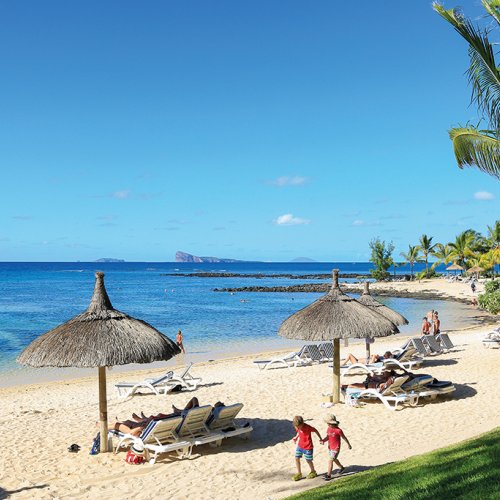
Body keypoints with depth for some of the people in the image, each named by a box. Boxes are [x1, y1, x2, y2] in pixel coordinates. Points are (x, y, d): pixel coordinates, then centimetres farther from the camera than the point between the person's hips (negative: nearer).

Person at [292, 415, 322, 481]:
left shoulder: (307, 427, -26)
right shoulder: (297, 427, -8)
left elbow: (315, 431, -13)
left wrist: (320, 439, -5)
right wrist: (296, 437, -2)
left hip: (308, 447, -6)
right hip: (300, 446, 6)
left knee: (308, 460, 7)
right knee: (296, 458, 4)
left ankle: (313, 472, 33)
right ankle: (299, 474, 20)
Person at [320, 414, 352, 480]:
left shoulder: (338, 430, -22)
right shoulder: (329, 429, -3)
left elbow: (344, 437, -9)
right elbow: (327, 437, 5)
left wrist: (349, 445, 4)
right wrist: (323, 440, -16)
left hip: (336, 448, -7)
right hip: (330, 447, 7)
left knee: (330, 461, -10)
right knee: (334, 459, 25)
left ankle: (328, 475, 0)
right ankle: (341, 467, 50)